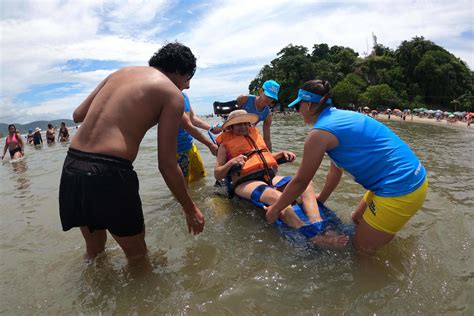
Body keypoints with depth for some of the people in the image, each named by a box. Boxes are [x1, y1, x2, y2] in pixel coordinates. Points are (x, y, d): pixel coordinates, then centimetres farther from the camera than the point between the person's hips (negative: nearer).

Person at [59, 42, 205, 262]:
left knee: (94, 250, 28)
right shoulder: (172, 94, -1)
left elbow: (77, 115, 19)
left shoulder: (121, 72, 18)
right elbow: (167, 164, -4)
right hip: (109, 172, -7)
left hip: (71, 167, 7)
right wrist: (190, 209, 7)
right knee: (137, 255, 16)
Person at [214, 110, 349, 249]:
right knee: (277, 197, -37)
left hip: (270, 177, 6)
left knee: (306, 184, -17)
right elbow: (217, 174, 3)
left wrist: (282, 153, 14)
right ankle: (313, 237, -46)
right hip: (246, 182, -6)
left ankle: (319, 228, -35)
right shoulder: (226, 143, 9)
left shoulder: (254, 133, 25)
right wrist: (231, 162, -16)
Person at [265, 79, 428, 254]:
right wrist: (321, 199, 29)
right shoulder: (339, 117, 10)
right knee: (357, 220, 27)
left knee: (363, 248, 9)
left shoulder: (319, 133, -17)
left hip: (400, 190, -9)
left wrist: (275, 209, 6)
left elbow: (300, 181, -8)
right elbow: (336, 170, 18)